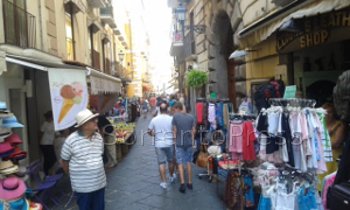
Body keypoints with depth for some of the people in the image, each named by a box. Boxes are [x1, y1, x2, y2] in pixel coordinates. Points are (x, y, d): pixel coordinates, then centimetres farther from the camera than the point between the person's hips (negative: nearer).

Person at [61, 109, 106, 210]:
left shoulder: (99, 137, -1)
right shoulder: (71, 140, -17)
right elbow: (64, 160, -4)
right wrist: (72, 173, 6)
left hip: (100, 182, 5)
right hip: (82, 186, -4)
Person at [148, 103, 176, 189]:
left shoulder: (154, 120, -2)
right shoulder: (171, 119, -8)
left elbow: (149, 131, 4)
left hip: (159, 144, 0)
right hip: (170, 143, 0)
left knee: (161, 163, 6)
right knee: (170, 161, 19)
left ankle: (163, 182, 7)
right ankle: (172, 177, 38)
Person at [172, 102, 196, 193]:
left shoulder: (175, 116, -7)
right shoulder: (191, 117, 3)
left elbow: (174, 130, -5)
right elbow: (193, 130, 4)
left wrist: (174, 138, 9)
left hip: (179, 143, -3)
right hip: (189, 143, 3)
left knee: (180, 163, 4)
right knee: (188, 162, 14)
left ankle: (182, 183, -4)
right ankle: (190, 183, 21)